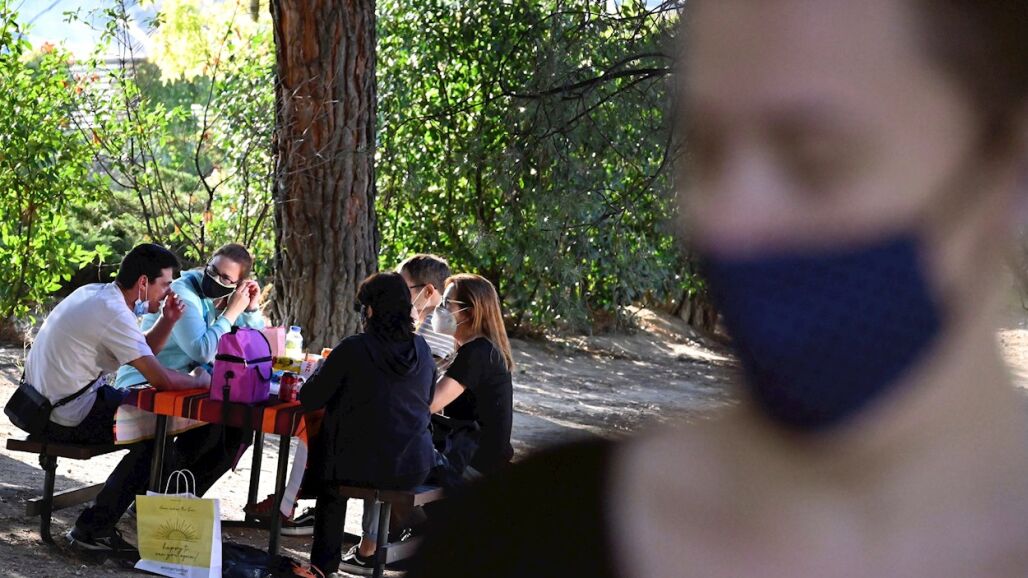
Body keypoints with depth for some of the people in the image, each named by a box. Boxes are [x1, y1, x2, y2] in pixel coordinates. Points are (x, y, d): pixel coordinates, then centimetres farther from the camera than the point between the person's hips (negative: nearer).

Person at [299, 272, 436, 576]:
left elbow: (309, 399, -10)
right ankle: (368, 550, 43)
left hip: (360, 467, -4)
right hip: (415, 468, 4)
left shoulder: (354, 349, -14)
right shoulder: (422, 349, 2)